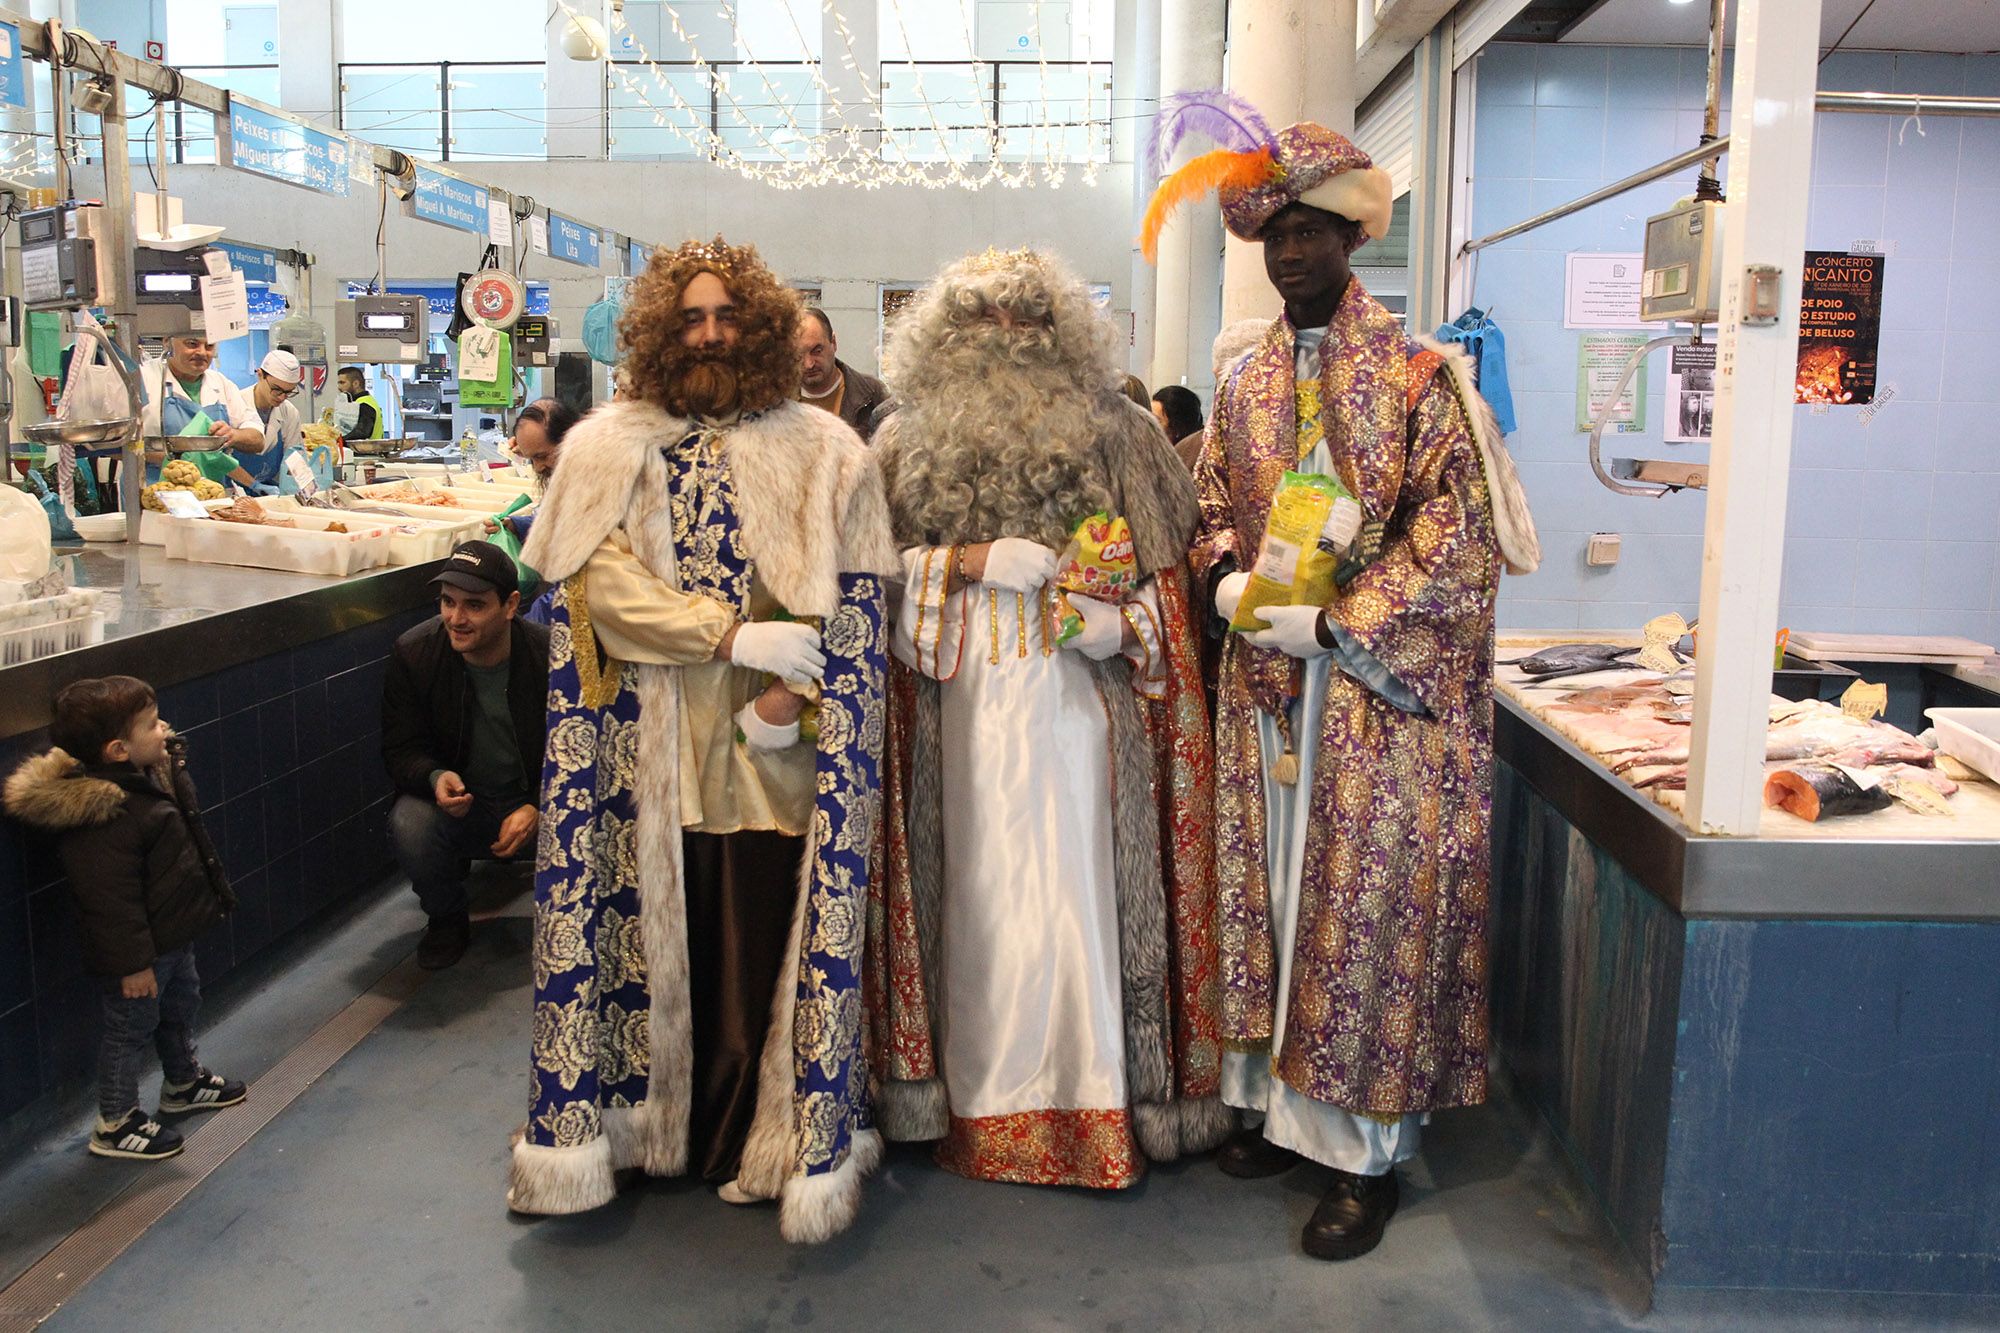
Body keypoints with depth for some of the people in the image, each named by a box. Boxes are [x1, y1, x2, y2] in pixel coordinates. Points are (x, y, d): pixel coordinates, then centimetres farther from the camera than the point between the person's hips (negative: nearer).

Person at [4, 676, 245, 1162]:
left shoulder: (148, 775, -1)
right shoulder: (100, 815, -32)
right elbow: (111, 899, -28)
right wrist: (132, 962, -24)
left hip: (173, 933, 10)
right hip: (139, 949, -10)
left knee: (180, 1007, 27)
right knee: (131, 1028, 7)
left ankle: (184, 1083, 50)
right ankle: (115, 1125, 26)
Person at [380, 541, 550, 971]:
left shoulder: (550, 654, -14)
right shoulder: (414, 653, -10)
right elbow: (400, 750, -5)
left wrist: (538, 809, -25)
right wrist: (435, 778, -29)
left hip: (536, 805, -1)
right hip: (455, 805, 1)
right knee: (408, 823, -32)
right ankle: (447, 919, 1)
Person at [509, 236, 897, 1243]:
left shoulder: (824, 451, 6)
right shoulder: (608, 445, 8)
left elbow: (850, 602, 0)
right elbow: (597, 577, -6)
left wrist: (785, 703, -13)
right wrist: (732, 636, -17)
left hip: (774, 754, -1)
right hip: (648, 751, 1)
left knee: (766, 940, 1)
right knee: (653, 927, 5)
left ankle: (767, 1137, 16)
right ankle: (642, 1119, 22)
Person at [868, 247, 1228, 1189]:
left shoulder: (1116, 431, 7)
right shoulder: (908, 438, 10)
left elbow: (1166, 567, 7)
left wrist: (1120, 623, -12)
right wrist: (974, 562, -9)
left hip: (1079, 697, -1)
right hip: (961, 706, 1)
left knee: (1076, 883, -2)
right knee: (978, 885, 3)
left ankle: (1091, 1099, 11)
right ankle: (981, 1103, 15)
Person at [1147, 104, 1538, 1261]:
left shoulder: (1419, 378, -5)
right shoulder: (1247, 387, 12)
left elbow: (1456, 530, -10)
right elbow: (1213, 506, 18)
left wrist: (1334, 622, -17)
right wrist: (1232, 578, -5)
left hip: (1381, 690, -5)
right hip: (1266, 687, 5)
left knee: (1368, 906, 0)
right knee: (1272, 894, 11)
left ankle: (1370, 1152, 11)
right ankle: (1287, 1100, 26)